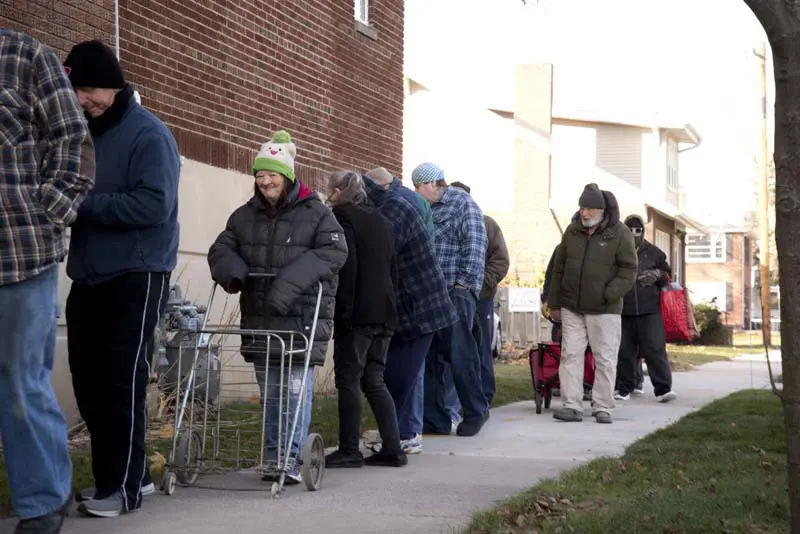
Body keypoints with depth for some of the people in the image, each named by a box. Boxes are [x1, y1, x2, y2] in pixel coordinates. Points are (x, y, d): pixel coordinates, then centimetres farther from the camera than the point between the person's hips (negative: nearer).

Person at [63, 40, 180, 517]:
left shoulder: (149, 134, -9)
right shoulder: (83, 132, 14)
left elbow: (155, 205, -20)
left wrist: (85, 204, -21)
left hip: (136, 276, -7)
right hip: (89, 275, 8)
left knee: (122, 380, -7)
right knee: (88, 377, 7)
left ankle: (124, 486, 0)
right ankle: (128, 472, 19)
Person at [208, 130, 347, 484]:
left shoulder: (316, 213, -2)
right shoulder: (245, 215, 14)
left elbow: (335, 251, -13)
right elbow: (221, 248, 14)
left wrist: (291, 281, -23)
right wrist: (233, 271, -11)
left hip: (302, 318, -5)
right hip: (259, 319, 5)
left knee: (296, 388, -7)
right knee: (269, 391, 10)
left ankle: (291, 459, -2)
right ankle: (274, 457, 19)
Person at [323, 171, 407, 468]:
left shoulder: (342, 217, -6)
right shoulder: (380, 221, 19)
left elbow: (346, 267, -15)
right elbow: (393, 268, 20)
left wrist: (343, 309, -14)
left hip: (357, 314, -8)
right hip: (384, 313, 8)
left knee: (348, 380, -2)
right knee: (374, 380, 12)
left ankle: (349, 451, 0)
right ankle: (392, 449, 7)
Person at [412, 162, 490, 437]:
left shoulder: (462, 203, -3)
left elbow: (475, 246, -9)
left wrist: (464, 282, -13)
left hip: (456, 290, -7)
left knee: (459, 352, -5)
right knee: (428, 356, 6)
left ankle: (476, 412, 10)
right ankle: (434, 419, 12)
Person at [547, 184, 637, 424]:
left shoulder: (620, 233, -6)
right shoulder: (572, 231, 8)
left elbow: (628, 270, -5)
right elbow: (559, 268, 14)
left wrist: (609, 295, -17)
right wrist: (554, 303, 11)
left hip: (604, 310, -4)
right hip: (571, 309, 4)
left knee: (605, 359, 1)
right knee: (571, 355, 1)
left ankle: (602, 407, 10)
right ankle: (572, 406, 5)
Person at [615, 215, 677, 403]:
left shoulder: (654, 252, 10)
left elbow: (668, 274, 19)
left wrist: (658, 275, -3)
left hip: (650, 310, -1)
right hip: (624, 310, 1)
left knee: (655, 348, -7)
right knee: (625, 351, 5)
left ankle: (663, 388, -7)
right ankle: (625, 388, 15)